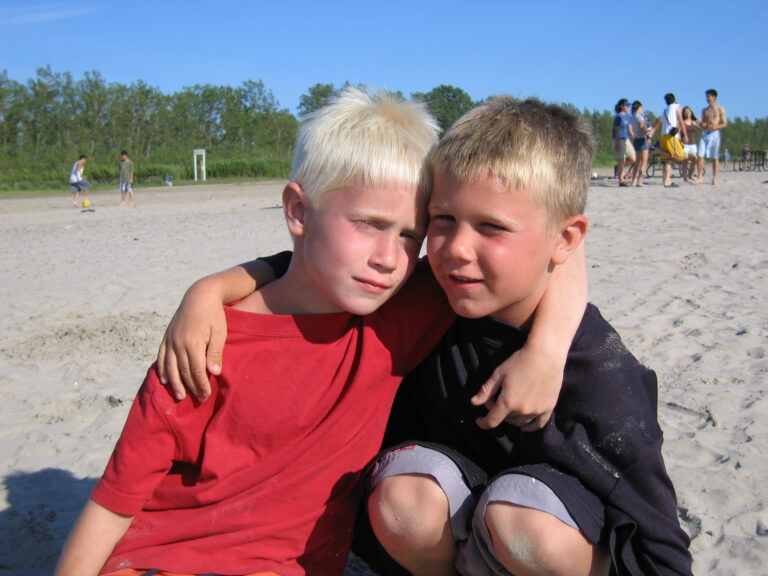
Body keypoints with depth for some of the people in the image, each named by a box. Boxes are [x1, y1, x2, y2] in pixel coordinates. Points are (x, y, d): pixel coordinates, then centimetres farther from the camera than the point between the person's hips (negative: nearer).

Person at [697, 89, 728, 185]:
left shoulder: (720, 109, 3)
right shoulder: (704, 110, 16)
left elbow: (725, 123, -1)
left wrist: (715, 127, -19)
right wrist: (702, 126, -4)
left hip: (714, 134, -4)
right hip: (704, 134, 4)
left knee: (715, 157, -2)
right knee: (700, 156, -7)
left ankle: (714, 178, 1)